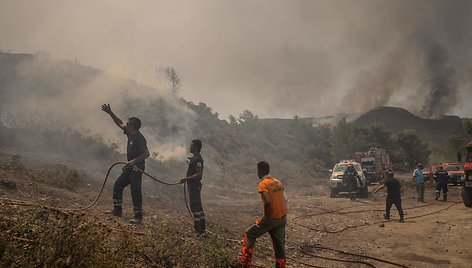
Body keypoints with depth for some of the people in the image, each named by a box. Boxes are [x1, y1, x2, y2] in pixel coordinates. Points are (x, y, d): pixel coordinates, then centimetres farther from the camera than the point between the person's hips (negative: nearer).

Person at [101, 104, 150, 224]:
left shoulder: (139, 138, -20)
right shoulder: (130, 133, 7)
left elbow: (146, 153, -26)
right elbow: (120, 123, 21)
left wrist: (134, 161, -30)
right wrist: (110, 113, 19)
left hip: (137, 168, -10)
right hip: (130, 168, 10)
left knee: (135, 192, -8)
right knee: (118, 185, 13)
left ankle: (138, 217, -3)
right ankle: (117, 210, 22)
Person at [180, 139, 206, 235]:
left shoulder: (197, 159, -19)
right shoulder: (194, 158, 13)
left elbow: (199, 174, -26)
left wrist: (187, 179, -27)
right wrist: (189, 160, 27)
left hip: (194, 185, -11)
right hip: (194, 185, 11)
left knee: (195, 206, -7)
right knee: (198, 206, 15)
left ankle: (198, 229, -4)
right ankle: (202, 228, 23)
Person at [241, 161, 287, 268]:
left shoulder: (263, 184, -13)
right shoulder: (278, 182, 9)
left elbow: (267, 202, -25)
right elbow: (285, 200, 9)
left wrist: (266, 217, -13)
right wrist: (281, 214, 15)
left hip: (271, 218, -6)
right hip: (282, 218, 6)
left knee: (249, 234, 10)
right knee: (279, 244, 13)